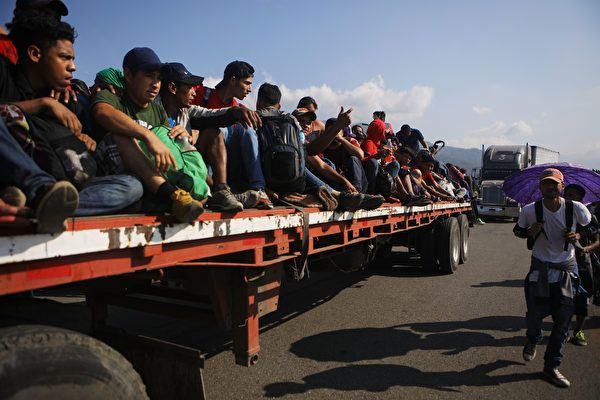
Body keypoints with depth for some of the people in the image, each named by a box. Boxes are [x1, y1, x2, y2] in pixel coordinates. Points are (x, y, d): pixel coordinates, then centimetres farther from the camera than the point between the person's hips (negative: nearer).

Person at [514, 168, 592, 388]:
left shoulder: (576, 209, -11)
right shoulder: (529, 210, -12)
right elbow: (517, 230, 5)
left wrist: (578, 234, -11)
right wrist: (529, 232, -16)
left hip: (567, 270, 1)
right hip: (540, 268, -1)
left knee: (563, 320, 4)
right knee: (534, 315, 1)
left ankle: (552, 367, 20)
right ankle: (532, 341, 39)